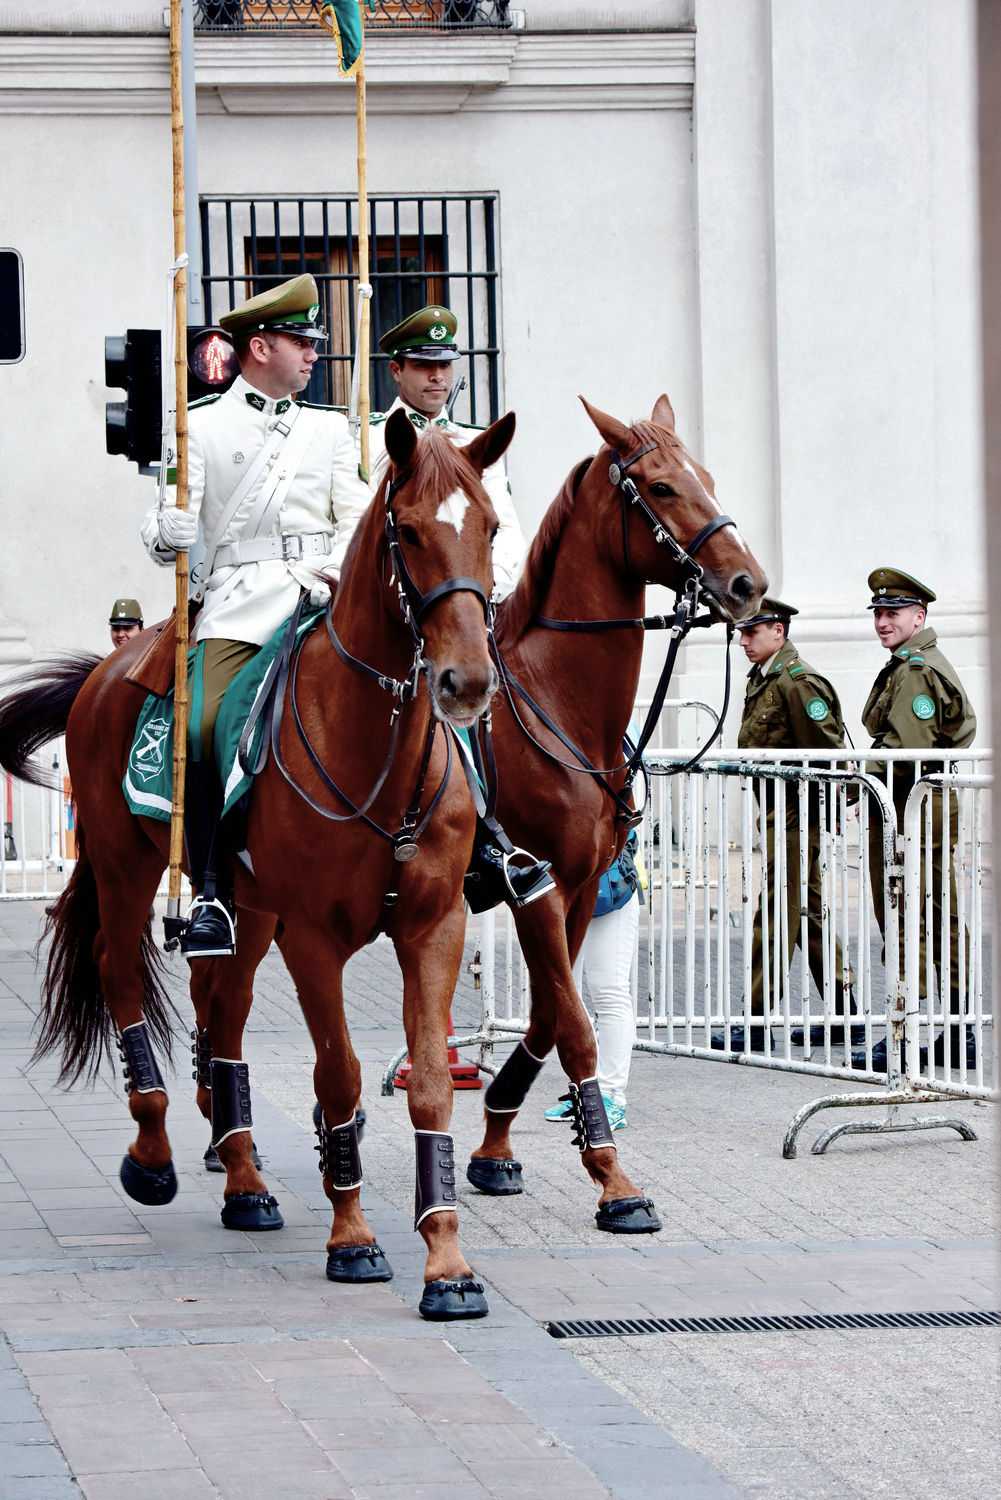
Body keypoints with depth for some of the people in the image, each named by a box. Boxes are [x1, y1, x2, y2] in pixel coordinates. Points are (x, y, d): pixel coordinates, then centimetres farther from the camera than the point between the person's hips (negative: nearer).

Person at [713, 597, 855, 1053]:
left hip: (799, 811, -10)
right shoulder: (761, 681, 16)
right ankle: (844, 1014, 19)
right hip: (776, 809, 10)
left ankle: (757, 1020, -7)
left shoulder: (798, 681, -15)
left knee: (777, 912, -8)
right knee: (807, 911, 13)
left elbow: (829, 751, -17)